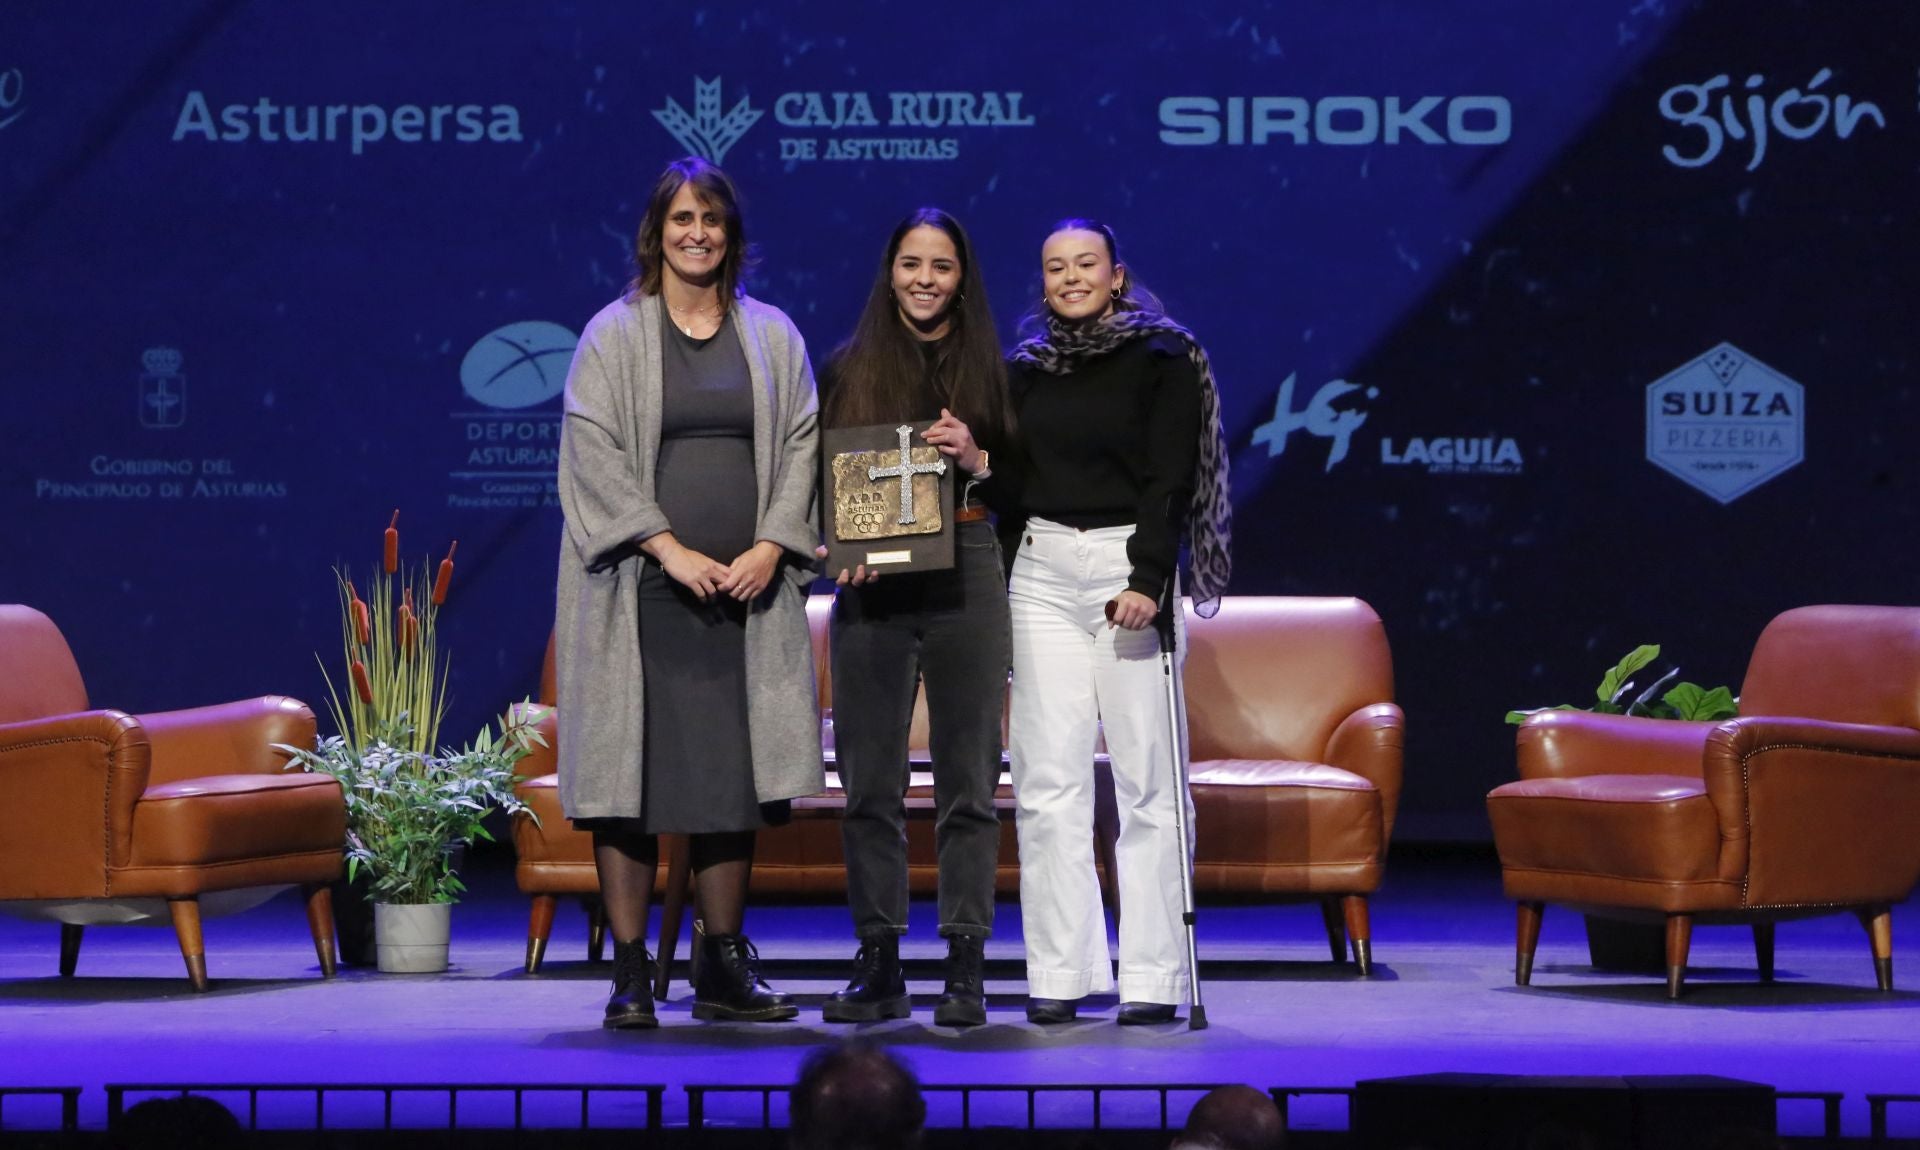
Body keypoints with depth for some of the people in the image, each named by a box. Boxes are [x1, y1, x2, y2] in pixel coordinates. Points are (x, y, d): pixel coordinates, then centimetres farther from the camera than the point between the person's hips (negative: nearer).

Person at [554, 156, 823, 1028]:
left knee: (736, 773, 4)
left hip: (747, 587, 3)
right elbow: (594, 455, -5)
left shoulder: (771, 335, 12)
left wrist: (770, 547, -7)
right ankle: (630, 971, 1)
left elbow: (801, 445, 8)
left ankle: (724, 967, 12)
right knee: (630, 767, -4)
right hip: (642, 587, -3)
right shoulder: (615, 335, 3)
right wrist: (670, 549, -14)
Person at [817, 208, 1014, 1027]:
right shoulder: (847, 371, 10)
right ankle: (877, 965, 8)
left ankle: (965, 968, 2)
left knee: (967, 779, -2)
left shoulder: (992, 373, 8)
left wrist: (978, 461, -10)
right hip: (871, 584, 1)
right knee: (870, 781, 1)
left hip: (966, 580, -1)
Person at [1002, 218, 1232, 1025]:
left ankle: (1152, 975, -3)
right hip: (1042, 571, 4)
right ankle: (1059, 973, 3)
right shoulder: (1027, 370, 15)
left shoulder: (1163, 360, 0)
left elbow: (1172, 479, -8)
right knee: (1047, 780, 0)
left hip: (1131, 565, -4)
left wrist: (1148, 581, -17)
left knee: (1146, 777, -5)